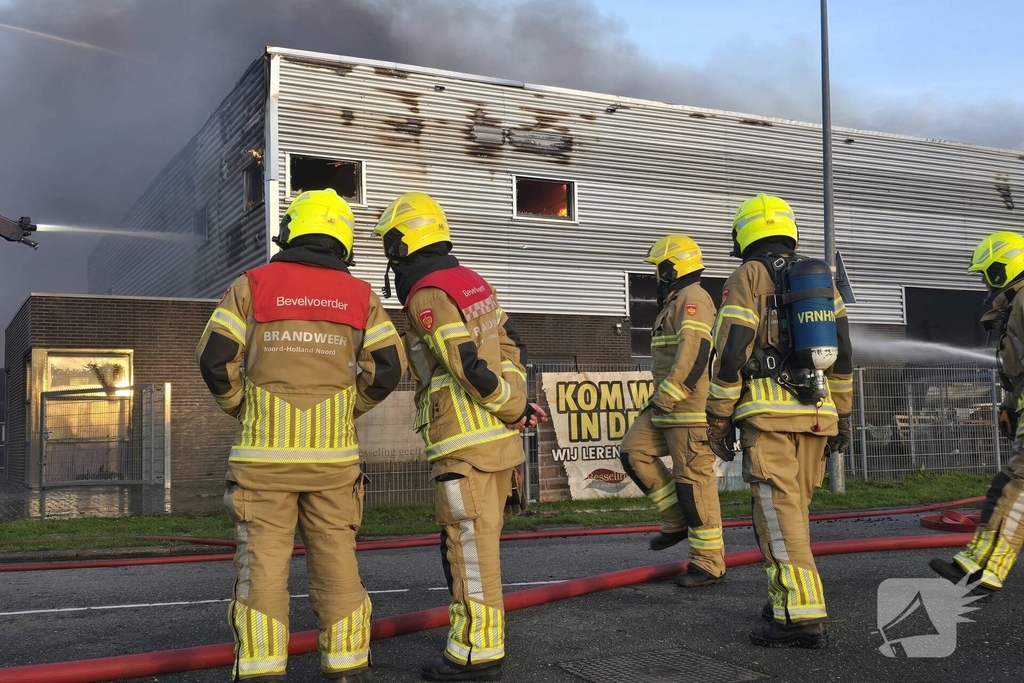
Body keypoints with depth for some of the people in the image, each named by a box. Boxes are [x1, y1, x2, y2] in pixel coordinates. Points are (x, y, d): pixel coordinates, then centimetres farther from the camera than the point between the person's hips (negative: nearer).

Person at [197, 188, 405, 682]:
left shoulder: (251, 286, 0)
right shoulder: (359, 296, 4)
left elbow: (215, 360, -4)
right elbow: (388, 367, -1)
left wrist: (243, 410, 11)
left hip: (264, 452, -1)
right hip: (333, 454, 2)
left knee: (263, 564, 3)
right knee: (336, 563, 9)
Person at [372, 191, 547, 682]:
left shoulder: (426, 295, -13)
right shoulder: (474, 283, 15)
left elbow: (469, 366, -20)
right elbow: (511, 346, 16)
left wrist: (512, 407, -8)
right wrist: (516, 397, 11)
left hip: (465, 444, -9)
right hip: (499, 440, 9)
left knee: (469, 550, -1)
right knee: (480, 546, 17)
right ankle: (485, 640, 27)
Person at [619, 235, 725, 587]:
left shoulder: (692, 298, -12)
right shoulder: (675, 301, 21)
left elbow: (694, 353, -24)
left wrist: (664, 397, -24)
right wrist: (661, 399, 24)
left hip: (691, 408, -10)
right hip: (669, 407, 10)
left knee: (694, 480, -5)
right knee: (633, 452, 6)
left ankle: (709, 564, 3)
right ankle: (677, 519, 13)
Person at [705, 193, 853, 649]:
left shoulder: (747, 278, -2)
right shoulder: (821, 279, 16)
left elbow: (730, 354, -10)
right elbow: (842, 356, 16)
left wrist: (719, 421, -4)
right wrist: (842, 417, 21)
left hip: (768, 412, -6)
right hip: (815, 412, 7)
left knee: (778, 513, -7)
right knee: (793, 509, 16)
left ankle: (800, 615, -10)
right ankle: (790, 598, 22)